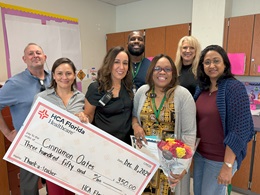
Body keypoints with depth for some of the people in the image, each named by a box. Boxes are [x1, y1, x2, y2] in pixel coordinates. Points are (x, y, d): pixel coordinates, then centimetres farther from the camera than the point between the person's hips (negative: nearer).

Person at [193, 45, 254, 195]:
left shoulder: (235, 88, -17)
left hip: (221, 158, -6)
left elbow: (239, 130, -21)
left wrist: (228, 165, -20)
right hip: (199, 153, 6)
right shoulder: (201, 88, 2)